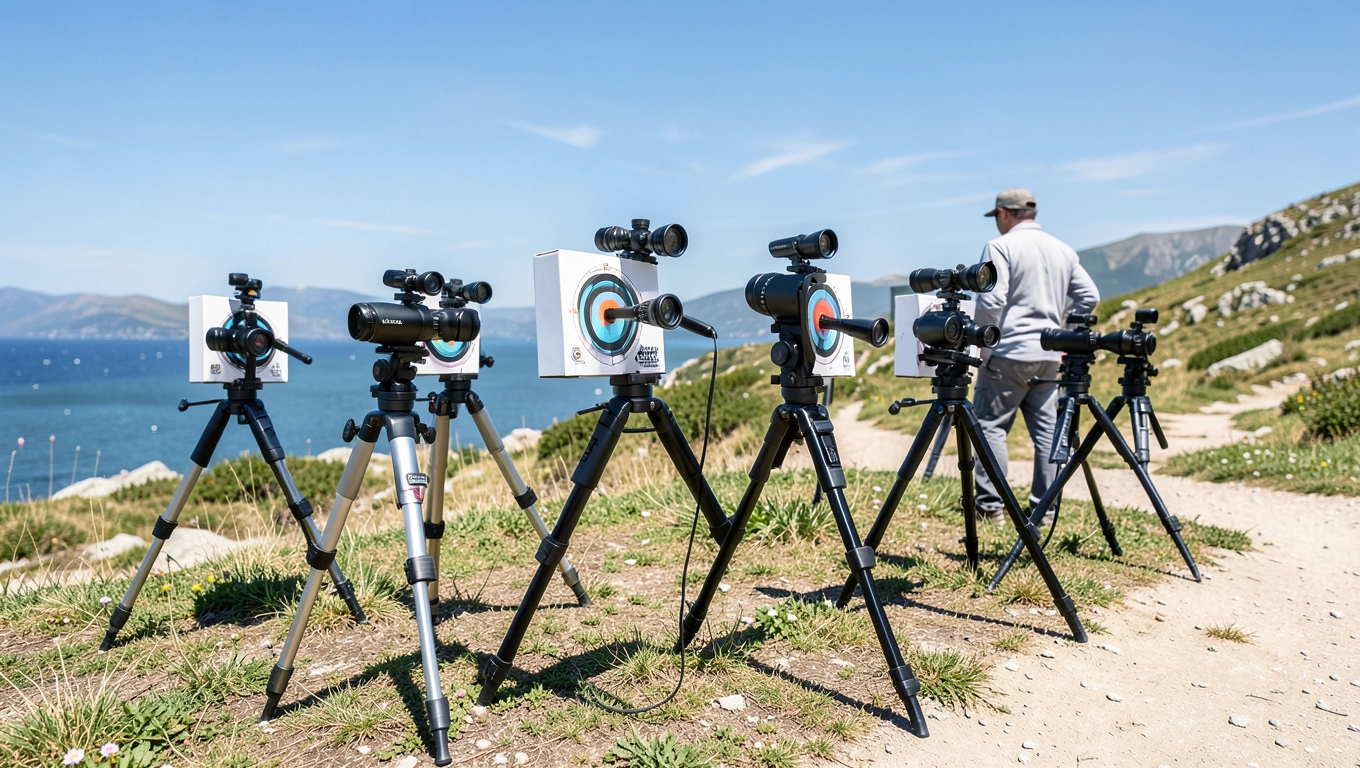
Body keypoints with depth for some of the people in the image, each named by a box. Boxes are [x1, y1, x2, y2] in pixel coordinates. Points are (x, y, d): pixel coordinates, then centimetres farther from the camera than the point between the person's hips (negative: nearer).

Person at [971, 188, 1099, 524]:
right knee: (1046, 430, 9)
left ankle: (990, 506, -3)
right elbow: (1089, 296, 11)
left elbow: (991, 301, -16)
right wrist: (1061, 332, 16)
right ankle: (1045, 509, 13)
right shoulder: (1063, 250, 14)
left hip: (1009, 353, -6)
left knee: (990, 425, 0)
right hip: (1049, 356, 7)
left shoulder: (1000, 247, -7)